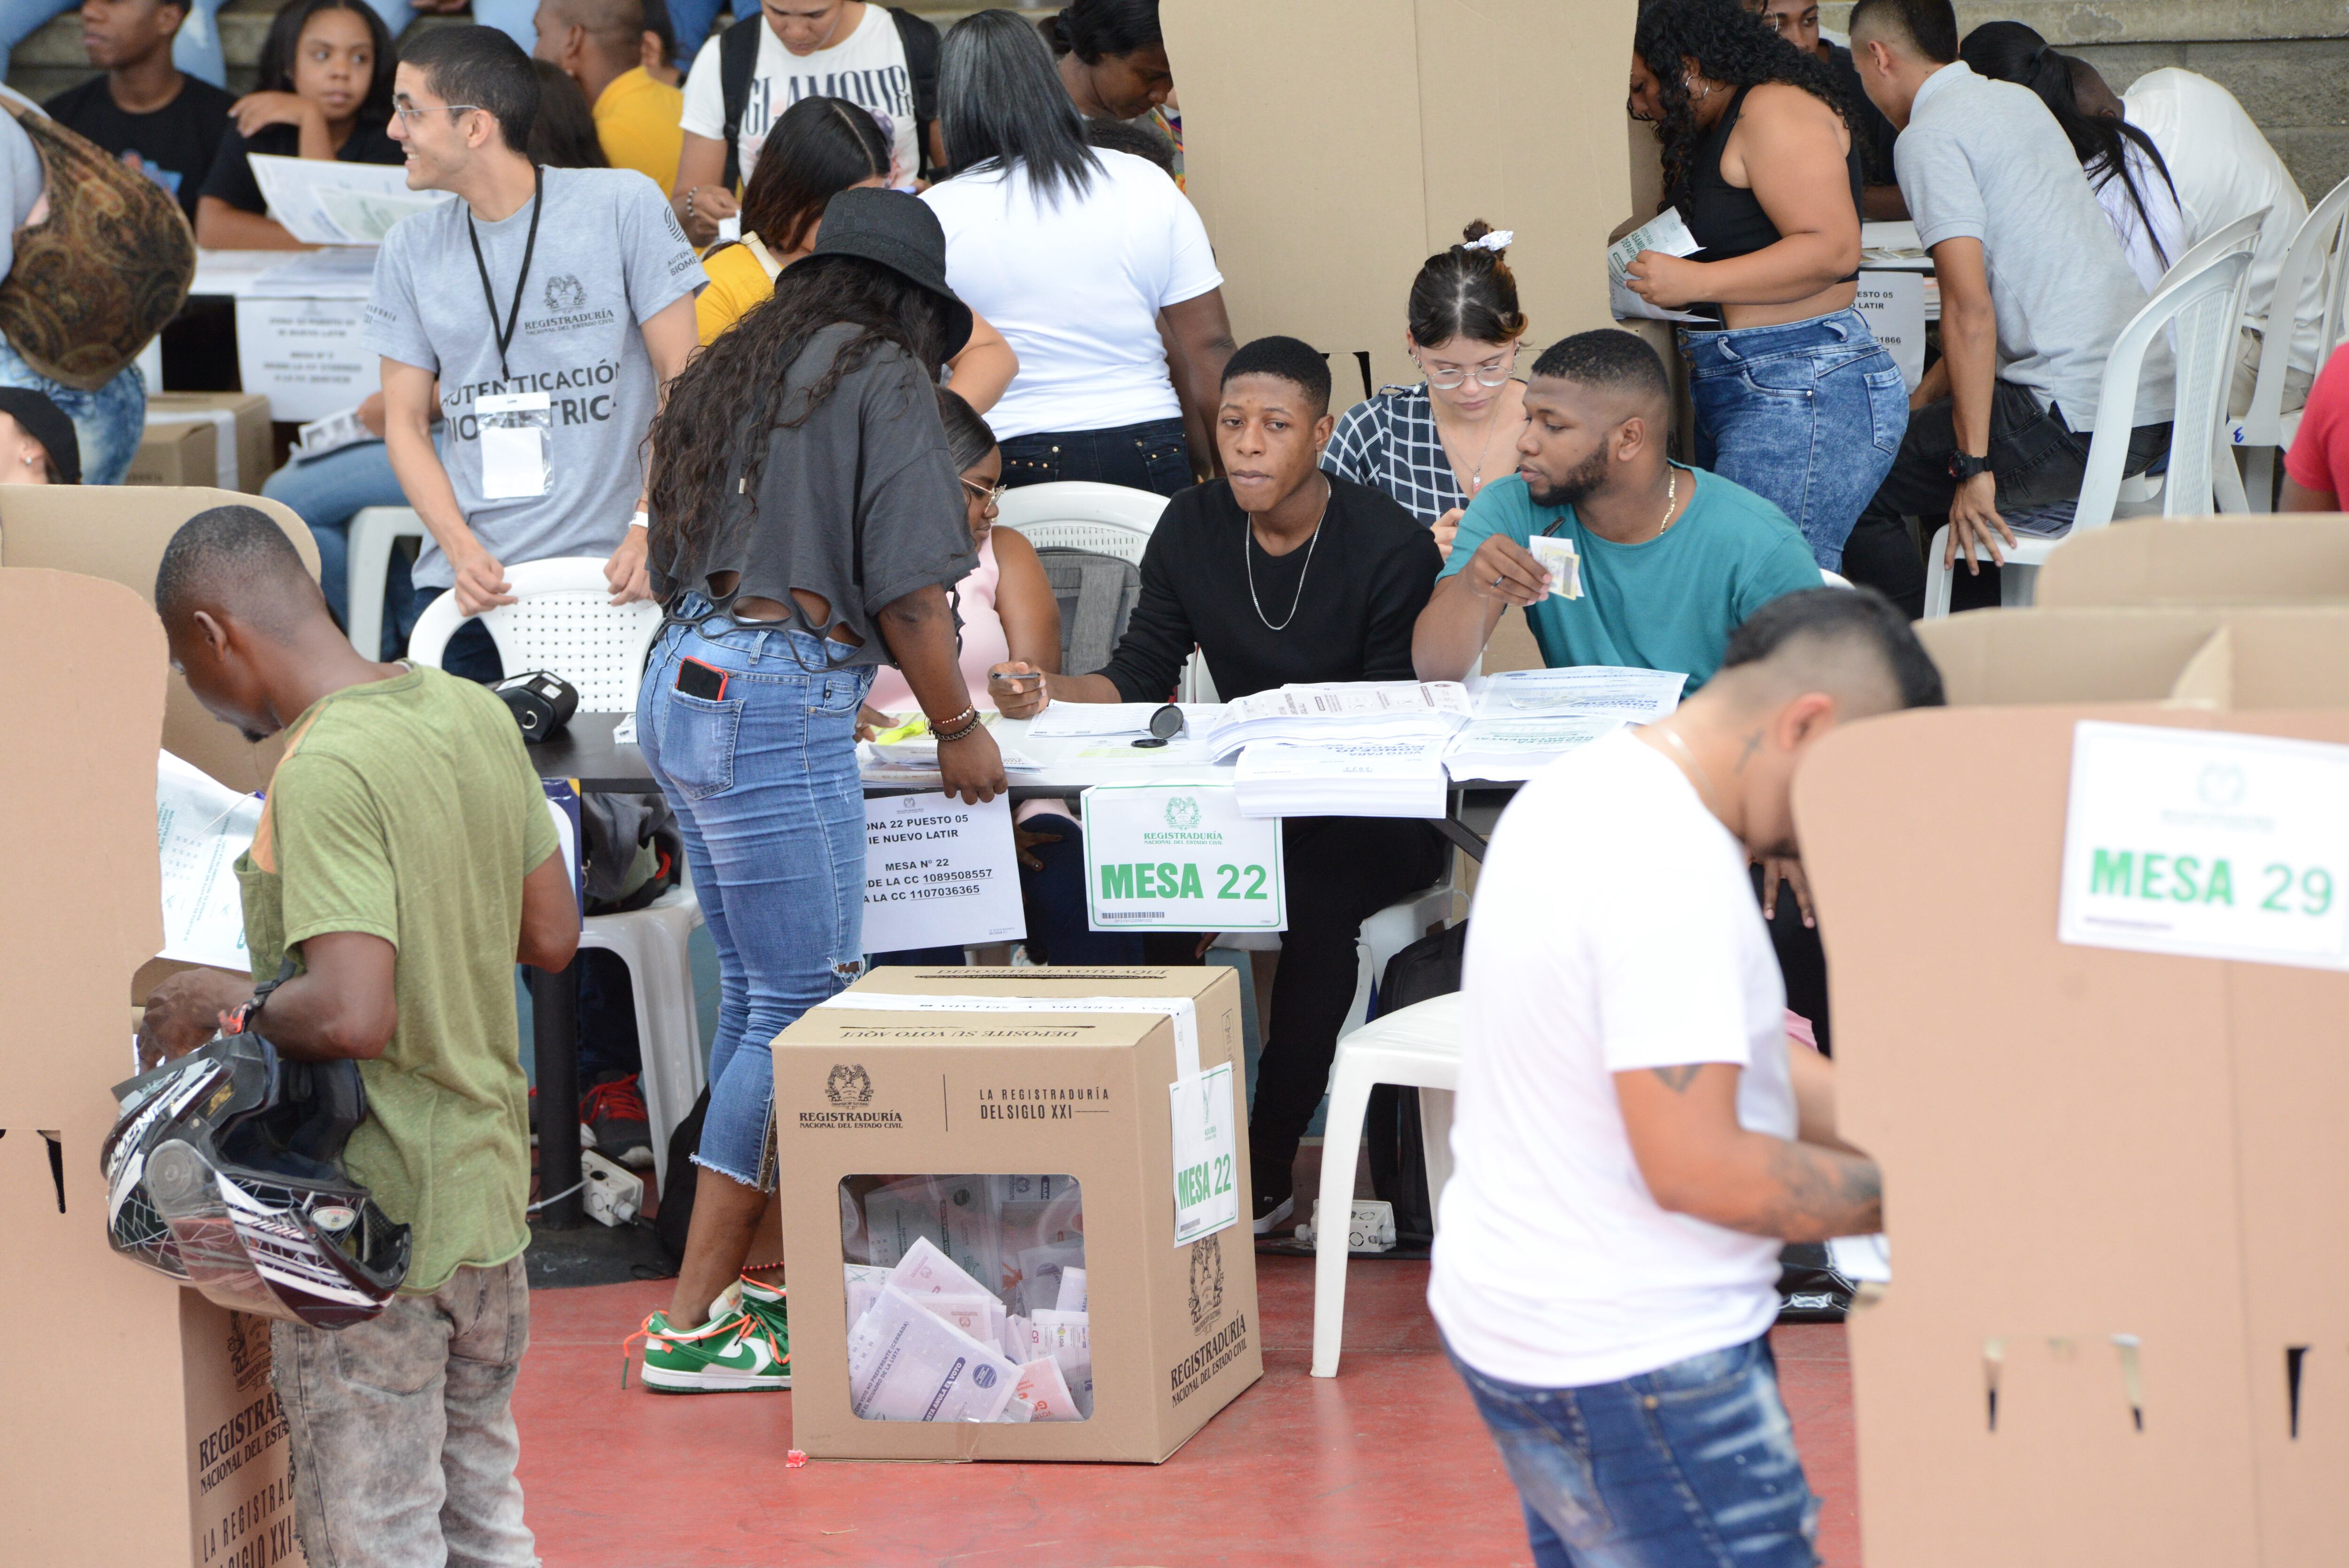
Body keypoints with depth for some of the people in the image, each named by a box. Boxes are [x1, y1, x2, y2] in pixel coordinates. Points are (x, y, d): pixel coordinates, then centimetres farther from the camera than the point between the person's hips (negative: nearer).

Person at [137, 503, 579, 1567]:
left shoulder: (324, 772, -23)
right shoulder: (477, 715, 3)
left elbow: (350, 1018, -31)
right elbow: (552, 938, 11)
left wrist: (224, 1002, -14)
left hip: (374, 1231, -8)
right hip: (489, 1189, 8)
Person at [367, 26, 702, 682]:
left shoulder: (624, 205, -1)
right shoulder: (410, 249, 9)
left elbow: (681, 381, -1)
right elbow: (406, 425, 9)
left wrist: (652, 529, -12)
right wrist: (463, 551, -8)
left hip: (606, 578, -3)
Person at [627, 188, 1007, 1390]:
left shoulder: (735, 372, 21)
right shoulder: (885, 376, -1)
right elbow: (908, 589, -8)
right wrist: (958, 726, 6)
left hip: (682, 682, 9)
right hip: (781, 704, -9)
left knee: (755, 998, 13)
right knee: (802, 1014, -6)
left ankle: (760, 1278, 15)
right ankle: (693, 1323, -8)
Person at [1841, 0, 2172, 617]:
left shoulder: (1929, 136, -8)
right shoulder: (2019, 101, 19)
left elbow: (1971, 310, -17)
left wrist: (1974, 469, -17)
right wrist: (1920, 403, 29)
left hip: (2077, 426, -9)